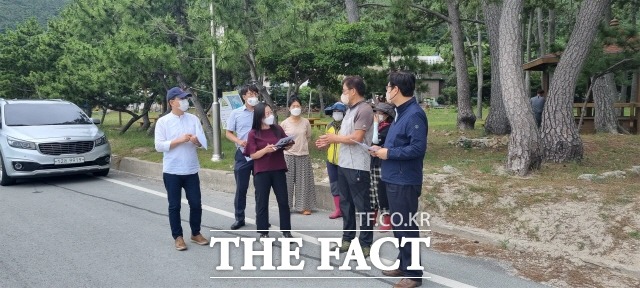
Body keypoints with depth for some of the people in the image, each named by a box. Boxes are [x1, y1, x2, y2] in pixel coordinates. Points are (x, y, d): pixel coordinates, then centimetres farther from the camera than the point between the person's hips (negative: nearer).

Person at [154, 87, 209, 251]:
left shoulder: (193, 119, 4)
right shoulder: (163, 122, -4)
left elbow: (203, 142, 1)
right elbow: (159, 146, -10)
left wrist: (195, 140, -21)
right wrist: (180, 140, -19)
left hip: (191, 171, 3)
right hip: (172, 172, -3)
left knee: (196, 204, 7)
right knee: (174, 206, 6)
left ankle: (196, 234, 25)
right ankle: (178, 237, 19)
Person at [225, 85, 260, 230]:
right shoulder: (236, 113, 1)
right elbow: (228, 133, 4)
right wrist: (238, 141, -15)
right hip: (243, 156, -1)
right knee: (241, 188, 6)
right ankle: (239, 218, 18)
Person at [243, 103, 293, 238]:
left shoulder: (278, 129, 4)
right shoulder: (253, 134, -5)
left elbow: (286, 145, 13)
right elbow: (253, 155, -8)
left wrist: (288, 145, -10)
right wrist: (265, 150, -24)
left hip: (278, 170, 3)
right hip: (261, 172, -3)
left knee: (283, 201, 6)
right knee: (262, 202, 5)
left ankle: (286, 230, 17)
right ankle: (263, 232, 16)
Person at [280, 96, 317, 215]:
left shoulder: (306, 122, 0)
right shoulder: (284, 123, -5)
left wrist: (302, 145, 10)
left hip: (303, 155, 2)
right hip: (288, 155, -1)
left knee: (303, 181, 5)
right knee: (288, 182, 3)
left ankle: (304, 207, 12)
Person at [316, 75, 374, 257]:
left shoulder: (364, 109, -14)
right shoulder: (350, 110, 14)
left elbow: (356, 138, -21)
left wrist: (334, 138, -10)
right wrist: (328, 142, 6)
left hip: (357, 167, -9)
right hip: (343, 164, 10)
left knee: (362, 206, 1)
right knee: (345, 204, 17)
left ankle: (365, 243, 10)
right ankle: (347, 239, 29)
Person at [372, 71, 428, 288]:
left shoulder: (414, 114, -19)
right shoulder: (401, 112, 13)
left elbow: (418, 148, -26)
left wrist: (389, 153, -18)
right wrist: (382, 150, 4)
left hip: (405, 181, -10)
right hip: (394, 179, 10)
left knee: (406, 227, -2)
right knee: (398, 225, 19)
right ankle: (403, 264, 32)